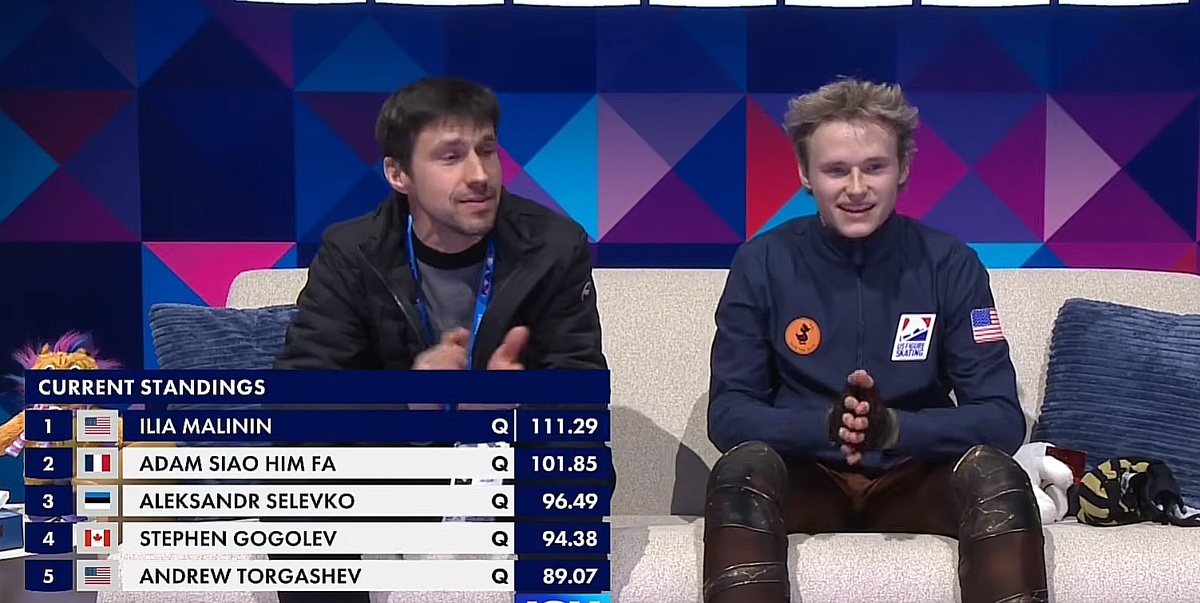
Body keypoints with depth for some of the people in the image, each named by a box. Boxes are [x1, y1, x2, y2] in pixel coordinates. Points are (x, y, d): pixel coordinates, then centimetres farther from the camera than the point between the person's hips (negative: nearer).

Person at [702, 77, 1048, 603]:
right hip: (806, 476, -1)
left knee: (992, 471, -30)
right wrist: (824, 425, -28)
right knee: (744, 466, -33)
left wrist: (892, 427, -27)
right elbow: (728, 415, -7)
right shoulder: (761, 263, -4)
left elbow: (1001, 418, -8)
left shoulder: (950, 264, -3)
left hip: (913, 478, 1)